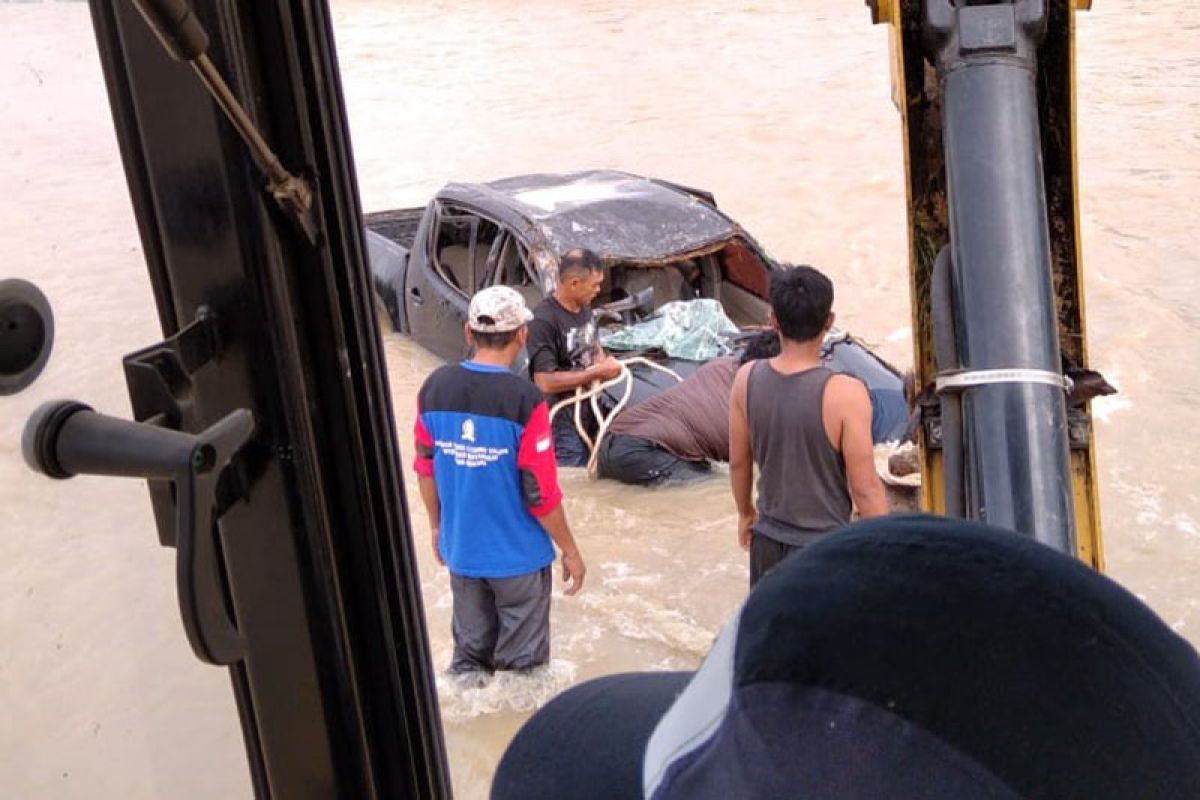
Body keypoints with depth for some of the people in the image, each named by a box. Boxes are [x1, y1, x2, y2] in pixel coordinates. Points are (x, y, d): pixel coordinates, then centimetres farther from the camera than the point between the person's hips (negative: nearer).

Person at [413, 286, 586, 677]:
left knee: (469, 653, 21)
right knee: (520, 664, 13)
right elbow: (540, 494, -18)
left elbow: (426, 469, 4)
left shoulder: (434, 388, -6)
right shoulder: (524, 400, -21)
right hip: (518, 555, -4)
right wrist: (570, 550, -4)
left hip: (461, 549, 5)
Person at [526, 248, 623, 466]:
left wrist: (604, 360, 2)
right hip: (564, 425, -8)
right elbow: (545, 382, -25)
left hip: (590, 414, 8)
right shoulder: (544, 320, -21)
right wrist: (598, 372, -19)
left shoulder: (585, 308, 7)